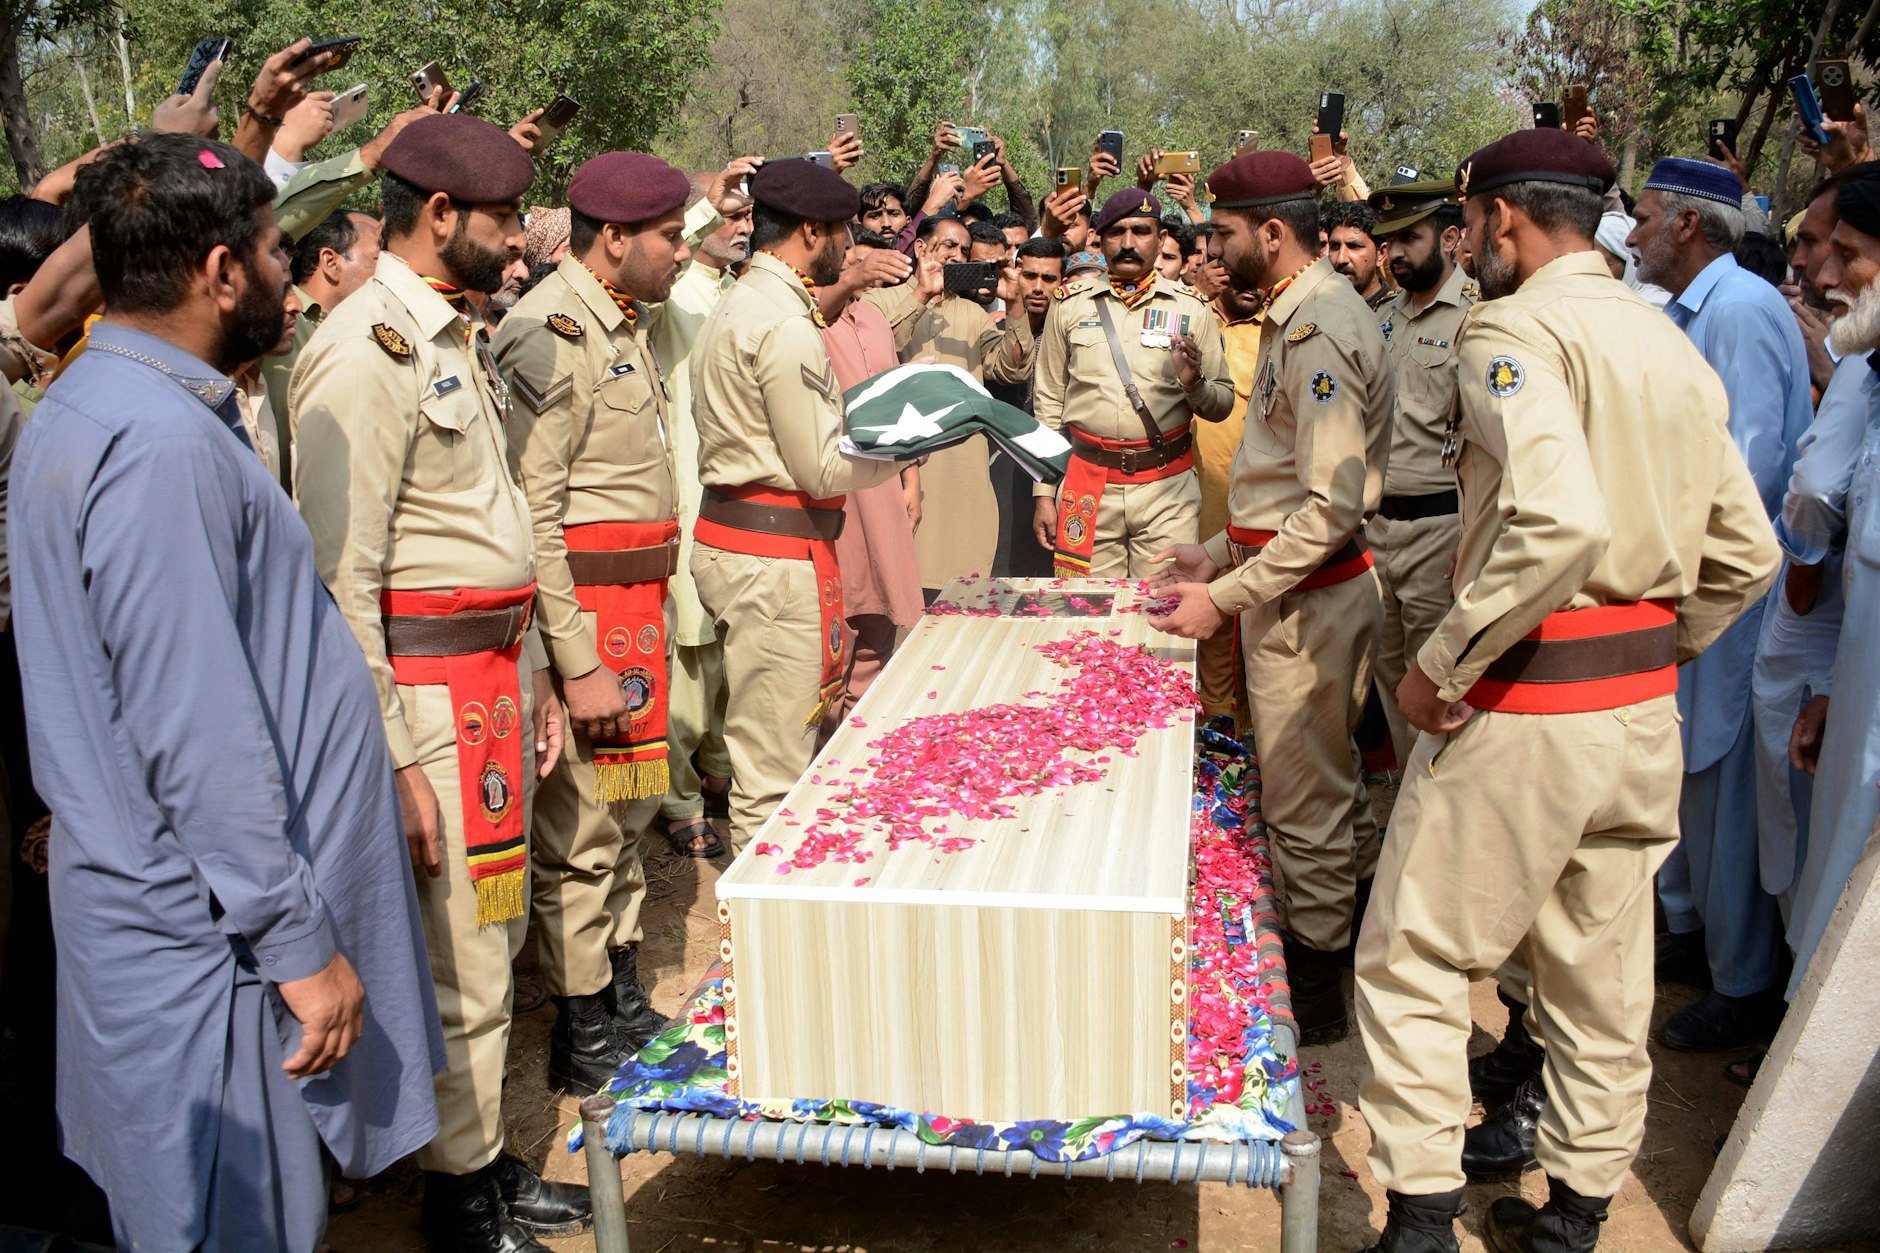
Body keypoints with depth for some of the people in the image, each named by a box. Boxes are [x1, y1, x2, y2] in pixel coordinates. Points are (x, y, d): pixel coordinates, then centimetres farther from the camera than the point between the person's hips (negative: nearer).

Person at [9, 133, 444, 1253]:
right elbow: (198, 738, -25)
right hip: (207, 944, -10)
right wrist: (301, 943, -19)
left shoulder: (96, 402, 11)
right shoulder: (162, 447, -23)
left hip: (172, 905, 10)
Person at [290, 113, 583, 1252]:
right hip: (428, 692, -9)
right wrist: (391, 764, -19)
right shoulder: (365, 351, -15)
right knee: (460, 967, 1)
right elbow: (340, 578, -19)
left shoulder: (457, 338, 15)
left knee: (494, 938, 18)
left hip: (495, 675, 9)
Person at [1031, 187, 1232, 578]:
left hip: (1168, 489, 0)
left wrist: (1194, 383, -16)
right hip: (1088, 485, 0)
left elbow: (1222, 405, 6)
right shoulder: (1070, 304, 7)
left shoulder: (1191, 308, 5)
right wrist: (1043, 493, 4)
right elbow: (1049, 403, 8)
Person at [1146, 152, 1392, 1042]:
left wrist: (1225, 596, -23)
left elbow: (1332, 505, -26)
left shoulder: (1319, 329, -20)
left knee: (1304, 800, 4)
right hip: (1302, 590, 10)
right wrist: (1219, 551, 16)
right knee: (1327, 777, 22)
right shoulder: (1302, 315, 12)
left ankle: (1314, 992, 20)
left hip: (1308, 600, -10)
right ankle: (1363, 920, 39)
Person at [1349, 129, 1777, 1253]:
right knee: (1602, 975, 17)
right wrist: (1654, 653, 17)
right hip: (1646, 706, 8)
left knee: (1417, 960, 6)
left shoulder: (1515, 329, -14)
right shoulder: (1675, 346, 11)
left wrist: (1441, 665, -22)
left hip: (1524, 708, -8)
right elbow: (1747, 556, 11)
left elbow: (1560, 526, -30)